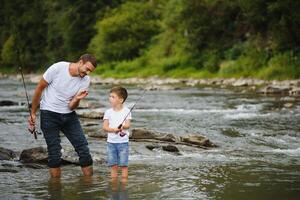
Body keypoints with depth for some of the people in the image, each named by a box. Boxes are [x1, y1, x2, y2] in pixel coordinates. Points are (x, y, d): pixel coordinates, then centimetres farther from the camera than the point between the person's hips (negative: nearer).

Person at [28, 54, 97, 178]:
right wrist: (33, 113, -3)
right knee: (54, 153, -5)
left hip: (69, 115, 4)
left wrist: (77, 99, -28)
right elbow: (39, 89, -7)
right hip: (49, 114, -4)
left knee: (83, 148, -3)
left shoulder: (85, 80, -6)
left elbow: (71, 107, -6)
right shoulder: (57, 68, -18)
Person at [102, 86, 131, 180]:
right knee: (113, 164, 6)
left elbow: (128, 125, -9)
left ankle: (124, 181, 8)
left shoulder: (126, 111, -1)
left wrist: (122, 126, -31)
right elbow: (104, 127, -3)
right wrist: (114, 129, -21)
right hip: (111, 142, 2)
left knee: (123, 164, 0)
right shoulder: (108, 112, 3)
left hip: (123, 142, -2)